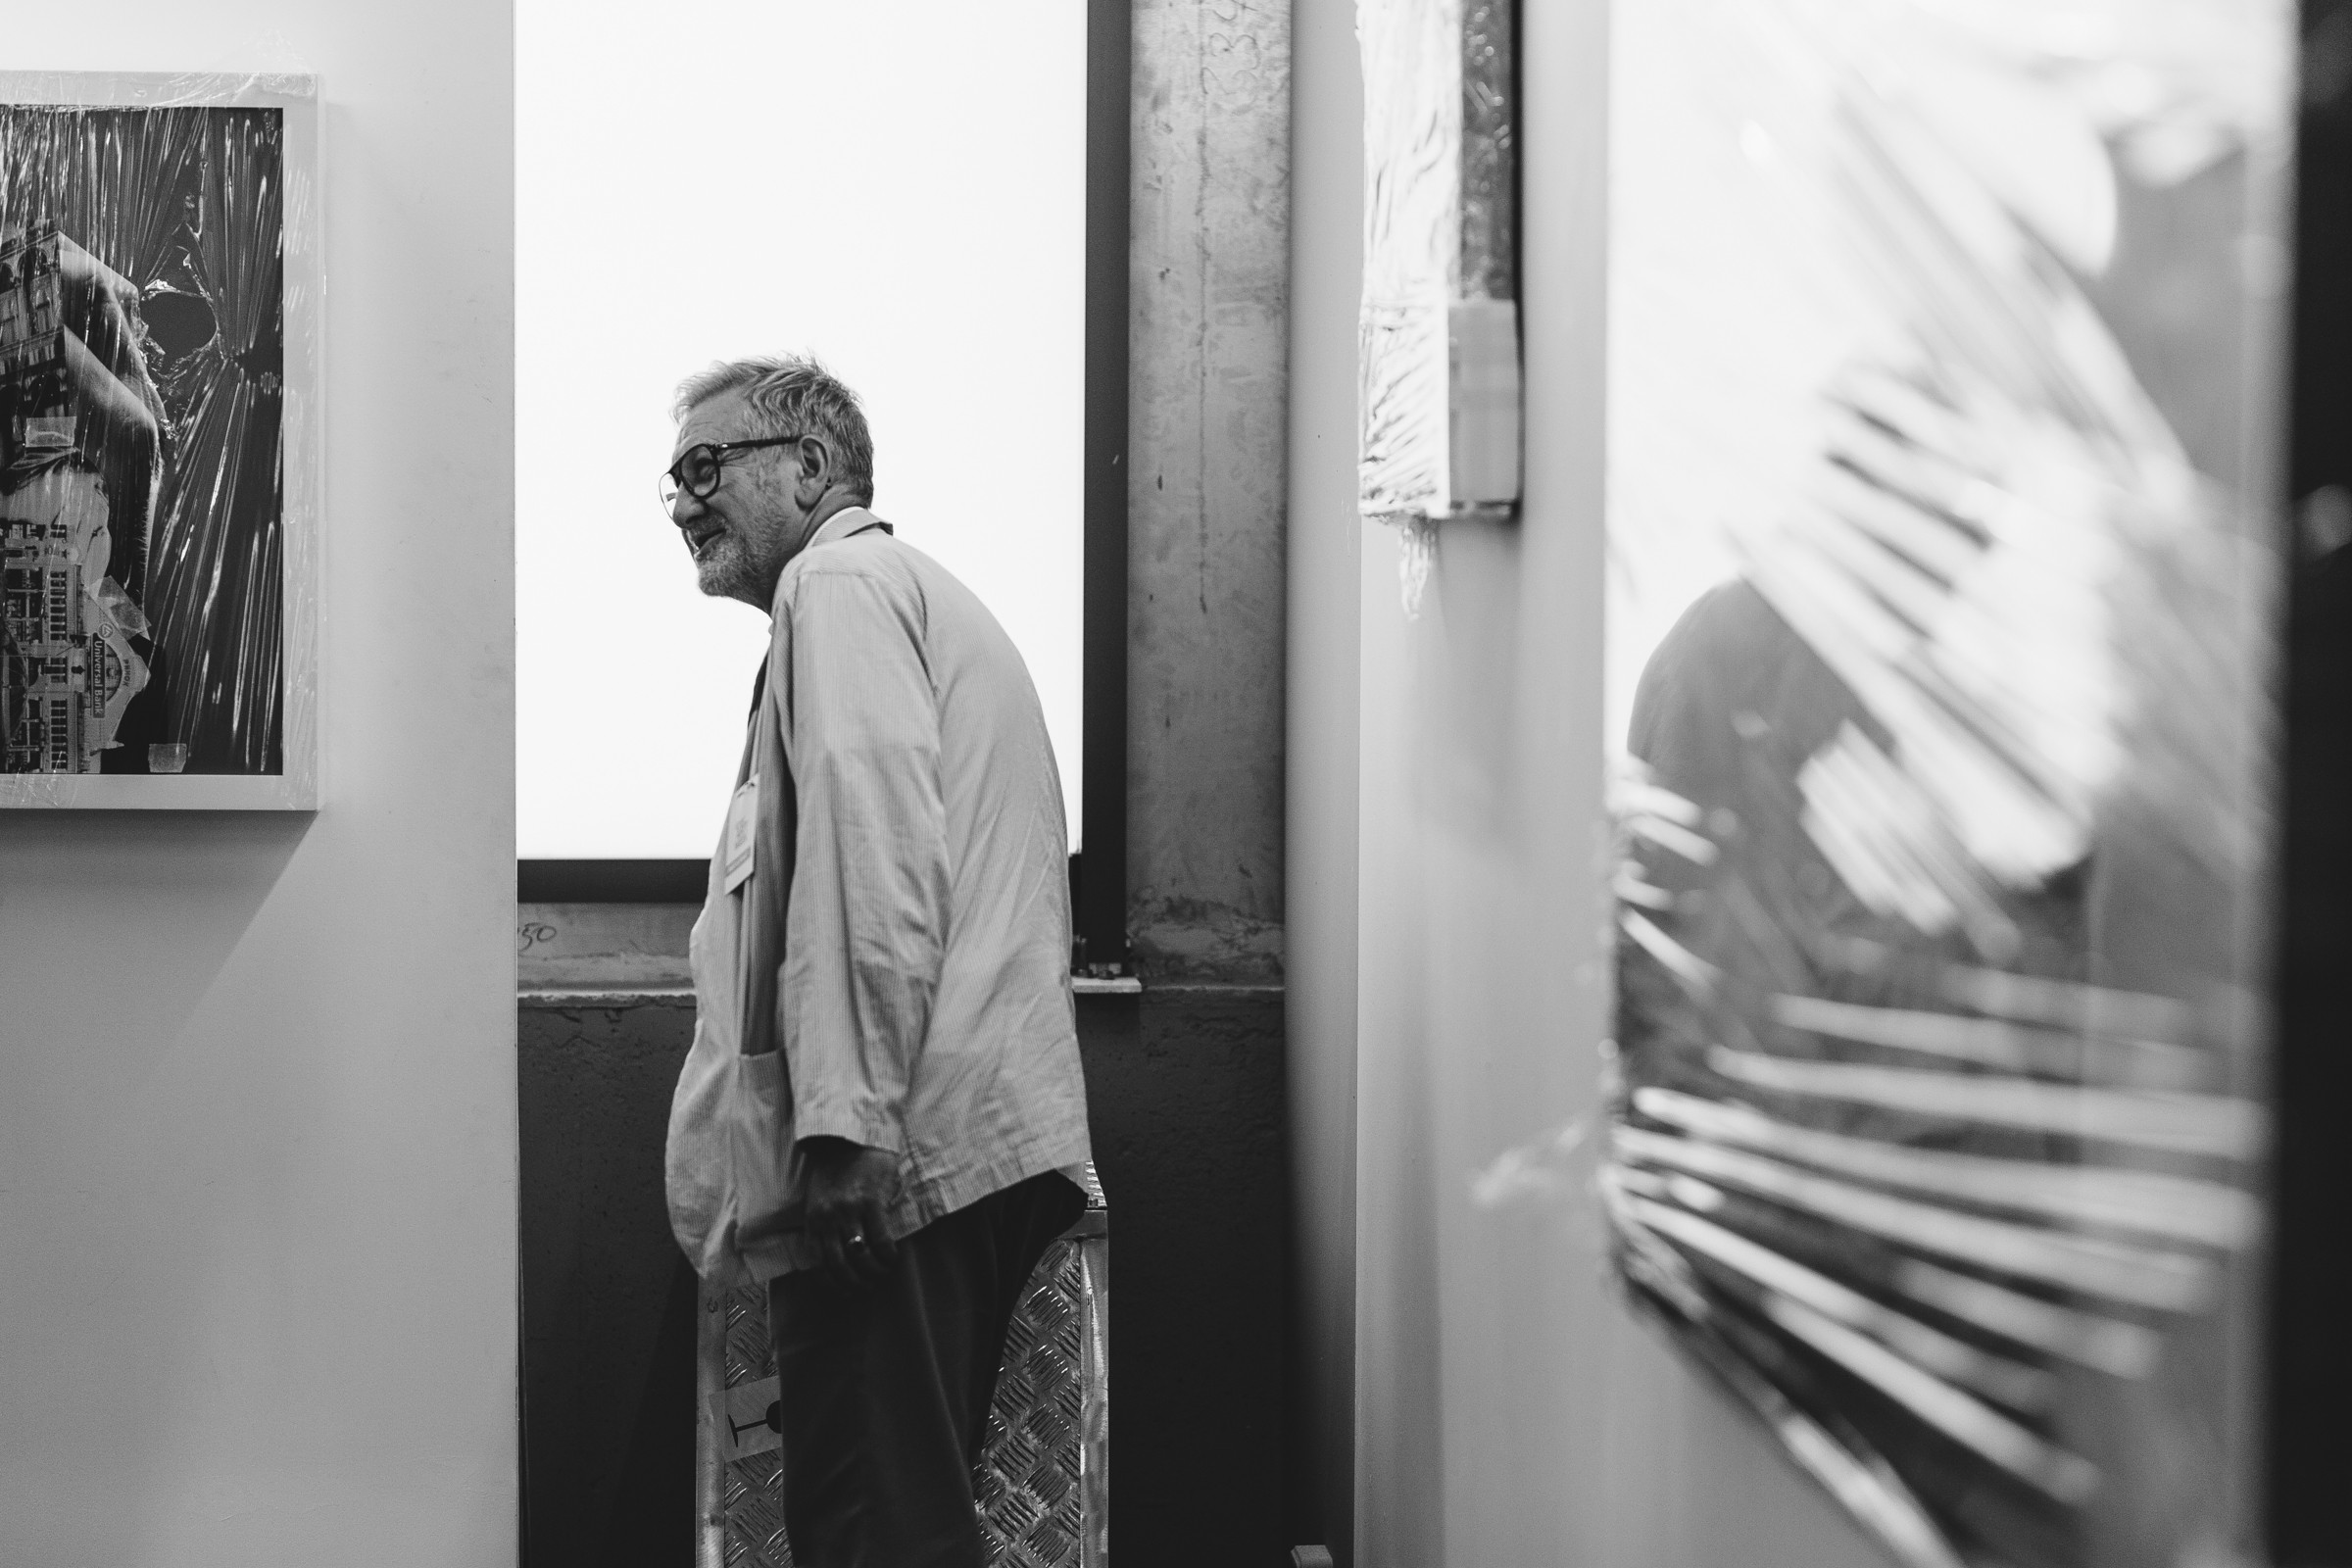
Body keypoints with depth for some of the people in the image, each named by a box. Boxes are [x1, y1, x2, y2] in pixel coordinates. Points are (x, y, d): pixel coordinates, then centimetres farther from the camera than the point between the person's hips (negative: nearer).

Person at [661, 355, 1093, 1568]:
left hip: (889, 1153, -10)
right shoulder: (927, 598, 29)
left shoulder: (839, 582, -2)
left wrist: (846, 1121, -22)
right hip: (985, 1150, 10)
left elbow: (876, 846, -17)